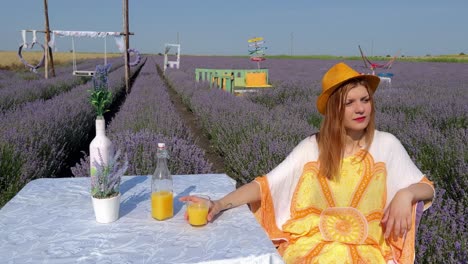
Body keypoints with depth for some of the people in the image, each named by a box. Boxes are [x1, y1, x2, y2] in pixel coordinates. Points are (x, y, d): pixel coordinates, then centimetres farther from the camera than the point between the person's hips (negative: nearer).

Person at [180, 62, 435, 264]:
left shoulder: (387, 144, -2)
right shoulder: (312, 147, -3)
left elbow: (427, 188, 6)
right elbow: (265, 185, -8)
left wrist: (405, 194, -17)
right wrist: (219, 204, -22)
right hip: (311, 243, 0)